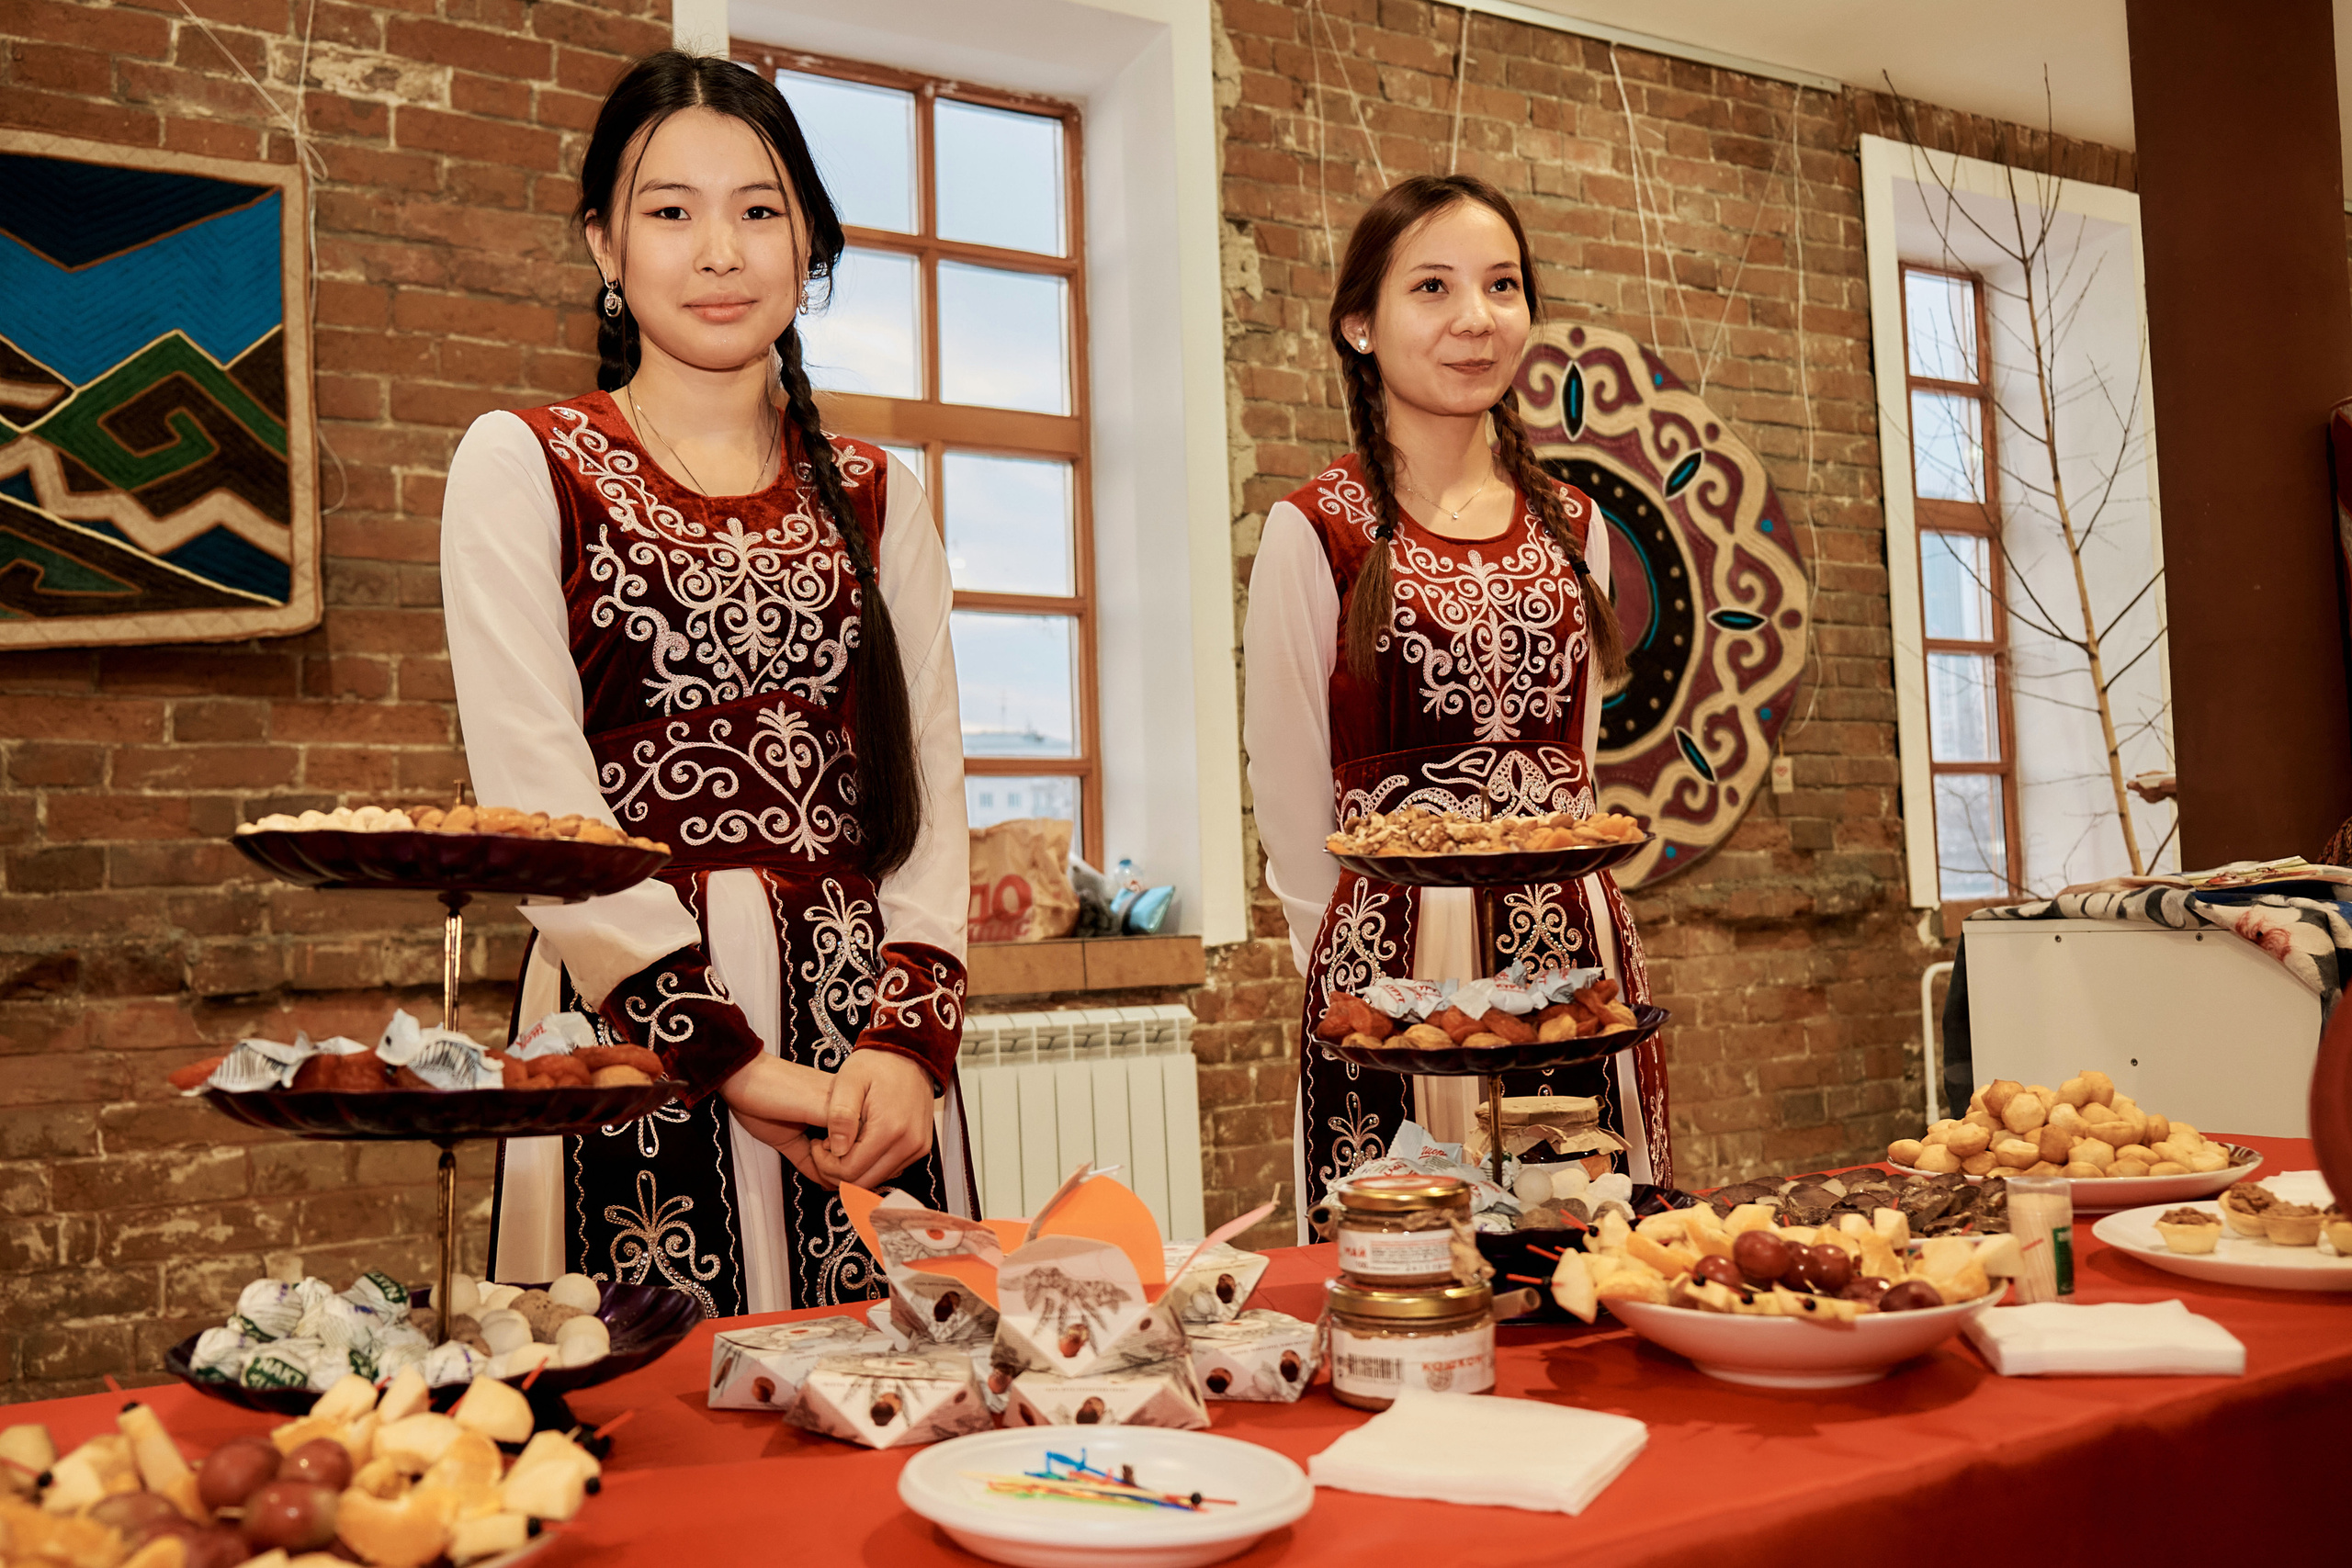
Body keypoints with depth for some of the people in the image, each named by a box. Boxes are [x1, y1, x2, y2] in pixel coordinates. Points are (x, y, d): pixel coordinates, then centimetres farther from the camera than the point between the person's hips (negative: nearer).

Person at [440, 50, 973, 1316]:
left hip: (869, 1036, 3)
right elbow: (536, 795, -7)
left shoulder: (876, 497, 14)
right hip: (632, 1019, -3)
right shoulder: (522, 465, 3)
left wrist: (910, 1034, -8)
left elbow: (930, 786, 7)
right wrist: (732, 1058, -14)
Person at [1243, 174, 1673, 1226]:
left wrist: (1550, 916, 13)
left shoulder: (1572, 526, 11)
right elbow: (1292, 795, 0)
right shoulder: (1317, 532, -5)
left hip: (1577, 948, 5)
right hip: (1399, 968, -4)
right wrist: (1360, 958, 4)